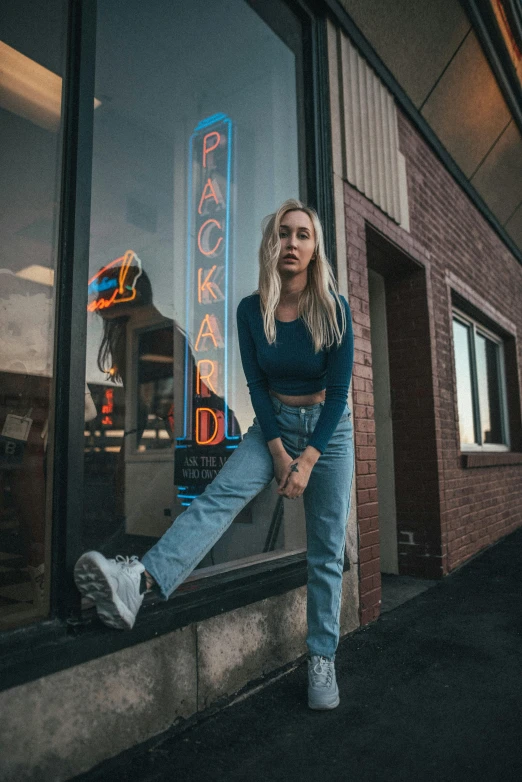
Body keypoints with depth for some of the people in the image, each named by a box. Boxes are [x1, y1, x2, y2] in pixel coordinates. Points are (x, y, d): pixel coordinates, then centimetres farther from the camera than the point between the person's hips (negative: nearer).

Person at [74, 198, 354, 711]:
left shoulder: (334, 309, -14)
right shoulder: (251, 310, -8)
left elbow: (339, 390, -14)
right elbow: (256, 384, -6)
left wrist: (308, 460, -18)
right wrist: (279, 453, -13)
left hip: (328, 429, -1)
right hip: (273, 424, 2)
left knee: (326, 552, 1)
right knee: (219, 496, -24)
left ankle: (322, 658, 15)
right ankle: (140, 580, -37)